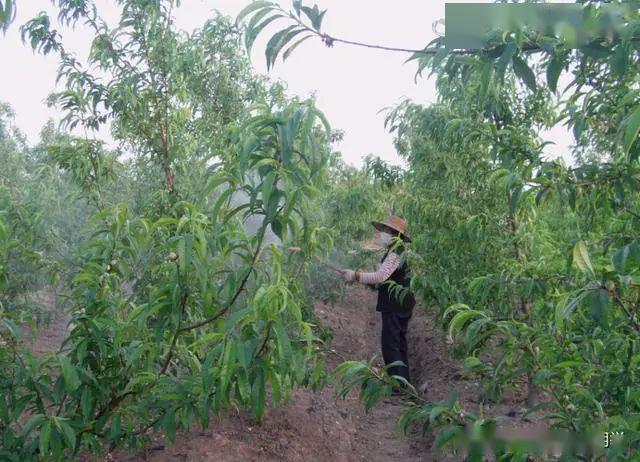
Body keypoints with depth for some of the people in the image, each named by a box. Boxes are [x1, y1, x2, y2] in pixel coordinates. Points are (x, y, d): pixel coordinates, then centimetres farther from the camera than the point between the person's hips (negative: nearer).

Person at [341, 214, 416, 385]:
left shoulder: (396, 253, -19)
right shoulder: (397, 250, 12)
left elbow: (380, 276, -29)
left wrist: (355, 275, -24)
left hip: (394, 306, -11)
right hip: (401, 305, 11)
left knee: (390, 345, -6)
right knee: (399, 343, 18)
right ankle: (404, 382, 28)